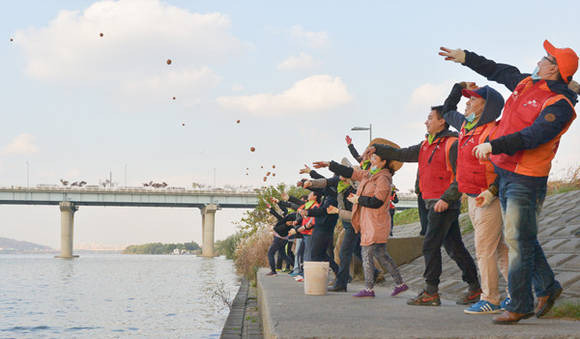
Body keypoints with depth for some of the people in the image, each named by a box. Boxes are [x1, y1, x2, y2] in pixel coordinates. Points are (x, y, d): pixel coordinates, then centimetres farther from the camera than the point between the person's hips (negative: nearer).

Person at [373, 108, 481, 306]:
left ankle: (431, 292, -9)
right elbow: (402, 154, 21)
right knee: (454, 247, 10)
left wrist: (446, 199, -22)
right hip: (434, 203, 9)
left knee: (430, 245, -11)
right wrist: (376, 148, 12)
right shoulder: (426, 146, 17)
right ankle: (475, 287, 16)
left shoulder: (452, 144, -10)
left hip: (445, 204, -9)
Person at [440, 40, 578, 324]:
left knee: (518, 239, -7)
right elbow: (498, 70, 26)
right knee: (521, 237, 15)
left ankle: (519, 305, 1)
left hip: (525, 178, -9)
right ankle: (547, 287, 29)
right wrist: (466, 58, 29)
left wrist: (494, 146, -33)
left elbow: (533, 137, -28)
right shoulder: (526, 83, 10)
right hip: (503, 172, 9)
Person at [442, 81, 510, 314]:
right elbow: (447, 111, 30)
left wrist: (493, 190, -29)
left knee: (485, 249, -7)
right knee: (499, 248, 13)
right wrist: (459, 87, 20)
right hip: (472, 197, 9)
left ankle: (490, 300, 0)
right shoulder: (466, 125, 10)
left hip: (489, 199, -9)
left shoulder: (493, 133, -18)